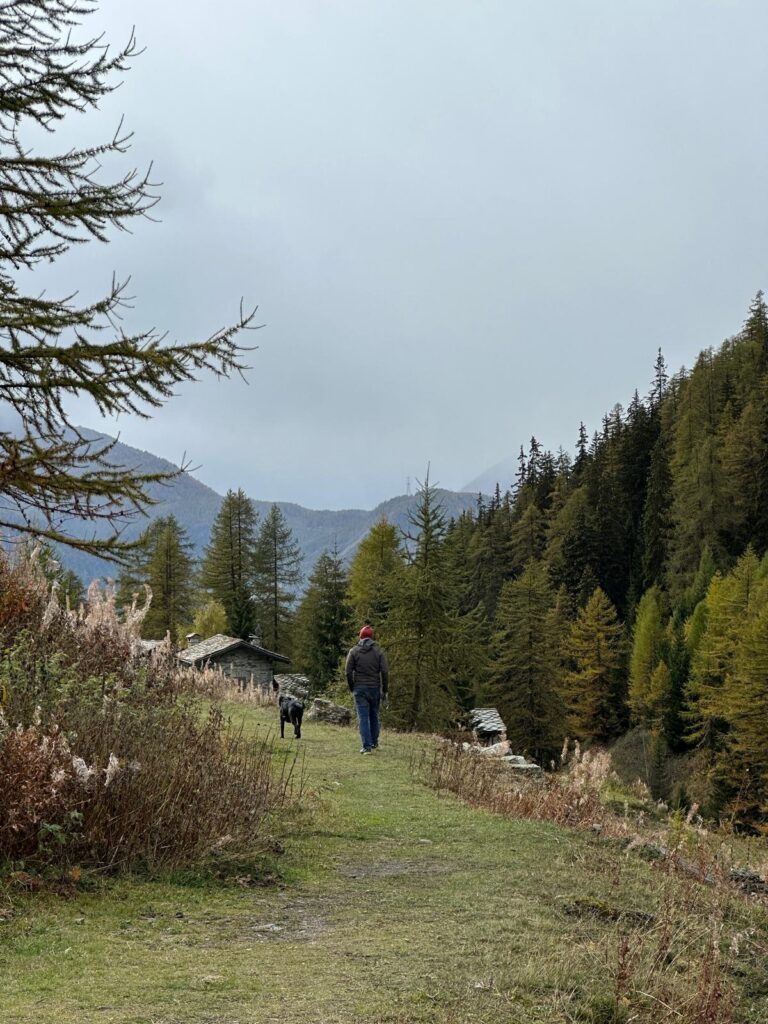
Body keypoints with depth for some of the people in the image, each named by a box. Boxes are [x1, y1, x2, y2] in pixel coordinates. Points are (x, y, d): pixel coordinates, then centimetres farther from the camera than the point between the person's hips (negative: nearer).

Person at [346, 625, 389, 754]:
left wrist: (352, 688, 8)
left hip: (359, 689, -1)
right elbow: (385, 672, -4)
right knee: (374, 716, 17)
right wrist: (385, 690, 2)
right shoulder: (378, 651, 1)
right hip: (375, 688, 1)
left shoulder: (354, 651, 1)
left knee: (363, 718, -2)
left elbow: (348, 672, -3)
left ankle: (367, 746, -7)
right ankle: (374, 742, 25)